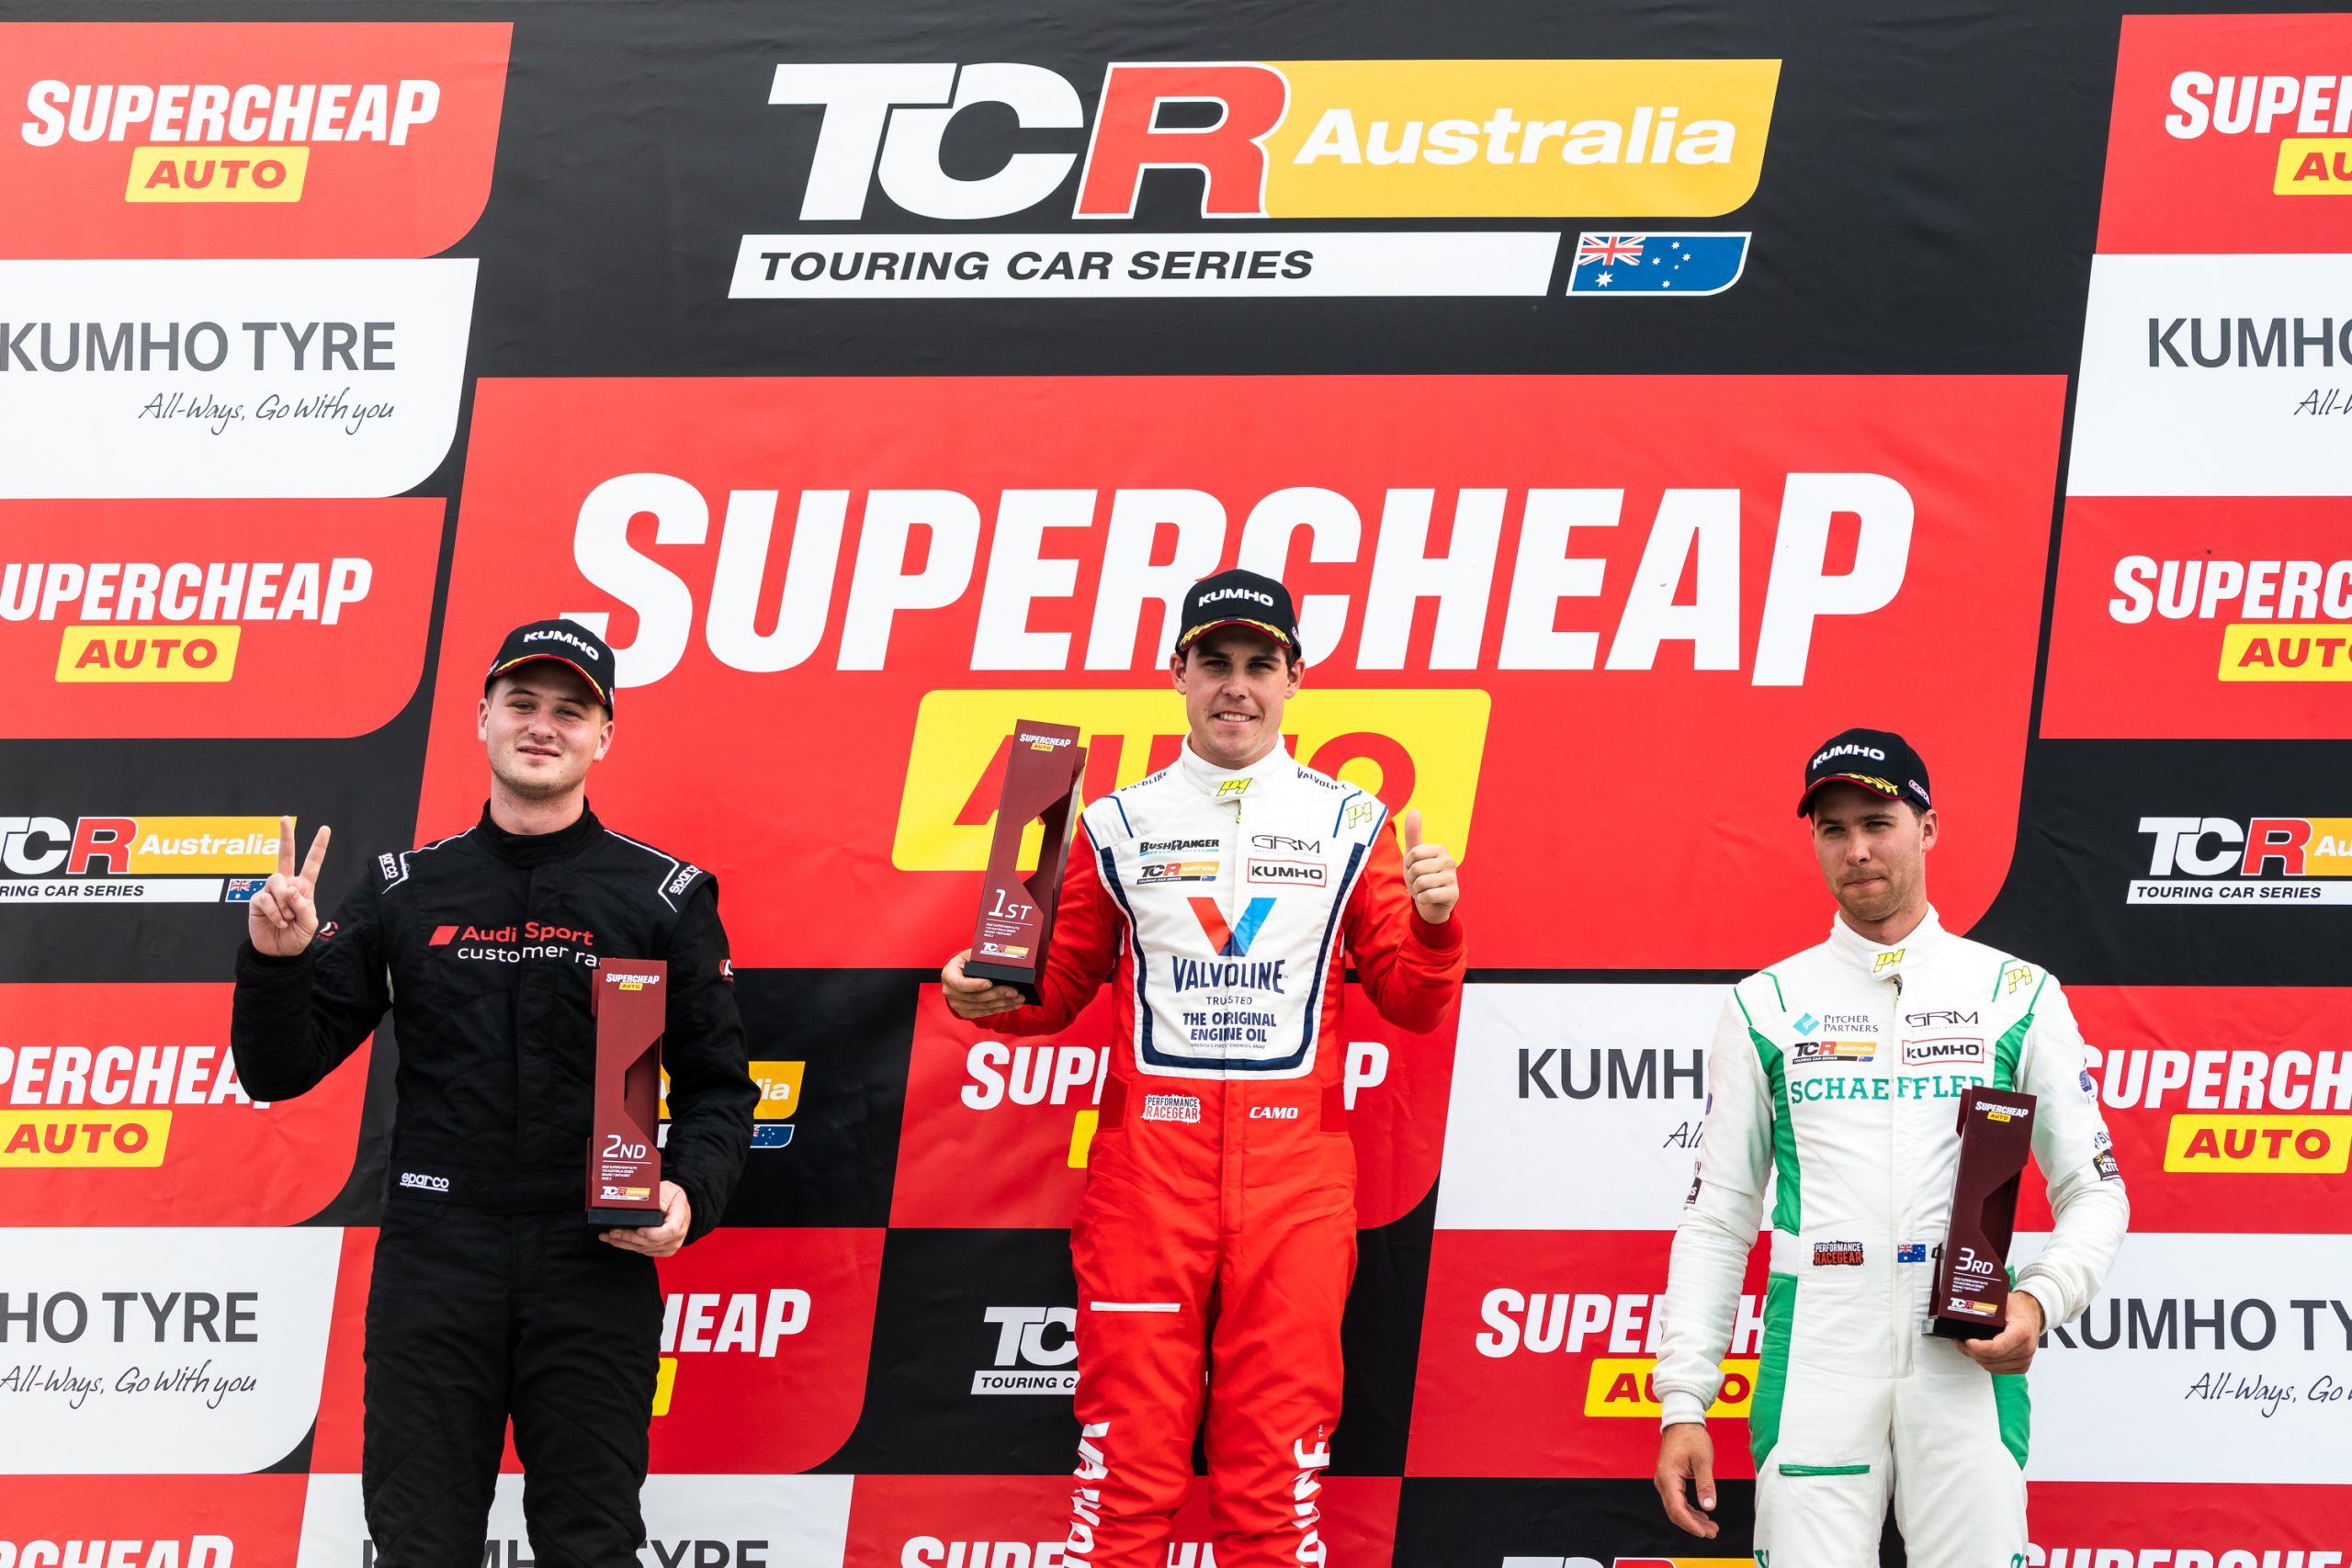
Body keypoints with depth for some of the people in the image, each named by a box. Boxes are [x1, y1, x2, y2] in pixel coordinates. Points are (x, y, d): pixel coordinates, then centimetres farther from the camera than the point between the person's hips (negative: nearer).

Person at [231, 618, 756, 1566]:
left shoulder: (665, 898, 5)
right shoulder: (407, 891, 9)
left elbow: (715, 1085, 6)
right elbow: (280, 1073, 9)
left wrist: (689, 1191, -13)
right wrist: (275, 960, -10)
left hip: (597, 1266, -1)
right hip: (433, 1265, 1)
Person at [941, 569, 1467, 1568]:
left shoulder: (1349, 826, 10)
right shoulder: (1120, 826, 11)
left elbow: (1412, 1003, 11)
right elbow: (1060, 985, 15)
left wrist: (1433, 923, -8)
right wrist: (989, 996, -6)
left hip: (1294, 1161, 0)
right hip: (1148, 1151, 0)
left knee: (1275, 1480, -1)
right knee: (1128, 1458, -4)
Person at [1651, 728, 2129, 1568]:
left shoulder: (2018, 995, 7)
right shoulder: (1766, 1006, 9)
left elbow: (2093, 1193, 9)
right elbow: (1717, 1216, 10)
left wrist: (2038, 1300, -11)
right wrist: (1684, 1404, 3)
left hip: (1968, 1363, 0)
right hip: (1814, 1368, 1)